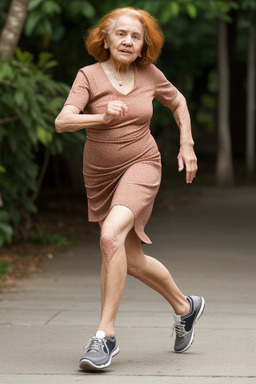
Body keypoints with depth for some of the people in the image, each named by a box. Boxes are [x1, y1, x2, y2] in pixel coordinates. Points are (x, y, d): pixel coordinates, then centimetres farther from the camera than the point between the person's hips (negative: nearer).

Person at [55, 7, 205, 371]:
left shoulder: (150, 75, -2)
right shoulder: (89, 75, -8)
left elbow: (178, 102, 18)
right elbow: (62, 122, -21)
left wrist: (187, 146, 12)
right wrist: (102, 117, -36)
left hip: (141, 166, -2)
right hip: (100, 175, 3)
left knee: (112, 235, -29)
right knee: (133, 261, 12)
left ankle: (105, 335, -26)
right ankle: (185, 306, 39)